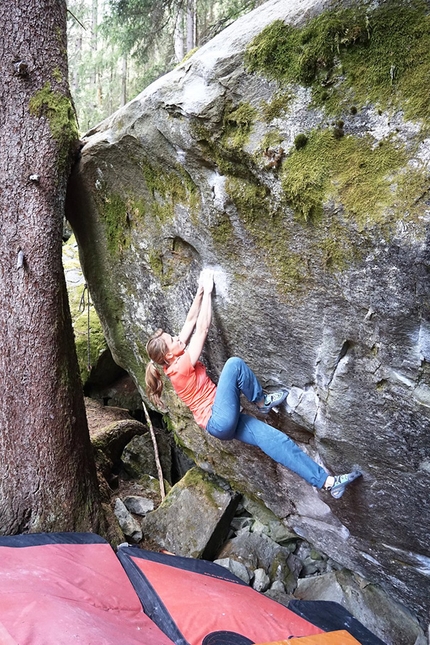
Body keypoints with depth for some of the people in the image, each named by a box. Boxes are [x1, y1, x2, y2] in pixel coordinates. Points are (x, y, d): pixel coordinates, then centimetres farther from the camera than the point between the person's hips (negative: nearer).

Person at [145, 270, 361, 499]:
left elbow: (191, 321, 10)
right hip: (220, 420, -9)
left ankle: (327, 481, -6)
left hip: (221, 421, 9)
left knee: (275, 438, -5)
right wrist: (207, 291, -11)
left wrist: (200, 290, 4)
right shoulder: (181, 367, -18)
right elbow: (202, 329, -19)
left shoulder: (173, 364, 7)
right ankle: (262, 402, -2)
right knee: (234, 363, -24)